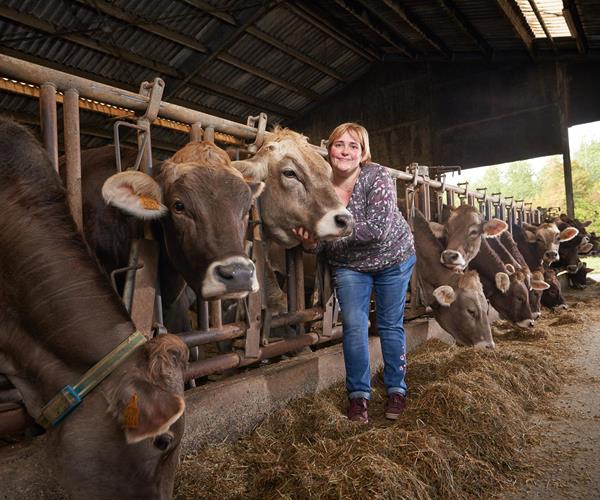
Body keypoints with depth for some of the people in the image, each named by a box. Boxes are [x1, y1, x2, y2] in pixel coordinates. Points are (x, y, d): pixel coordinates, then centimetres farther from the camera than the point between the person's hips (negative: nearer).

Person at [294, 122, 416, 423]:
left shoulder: (377, 177, -23)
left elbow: (378, 228, -33)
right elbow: (321, 237, -8)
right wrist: (310, 243, -32)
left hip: (394, 258, -2)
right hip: (348, 264, 2)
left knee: (391, 325, 7)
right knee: (353, 325, -4)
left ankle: (396, 390, 24)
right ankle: (358, 394, 12)